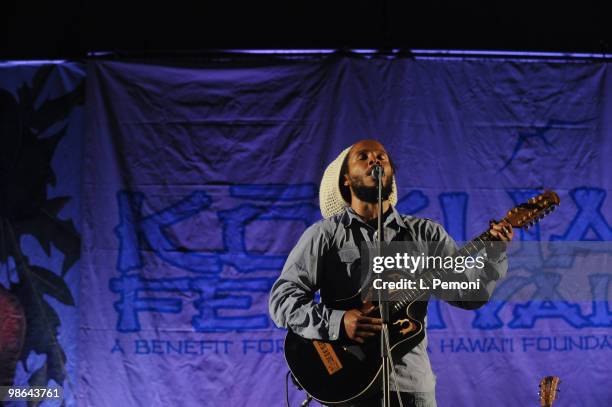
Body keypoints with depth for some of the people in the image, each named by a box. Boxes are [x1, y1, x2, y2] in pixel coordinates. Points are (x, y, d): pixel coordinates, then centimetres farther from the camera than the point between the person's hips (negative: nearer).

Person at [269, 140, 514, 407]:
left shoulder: (425, 234, 11)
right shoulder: (324, 234, 3)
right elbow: (282, 299, -4)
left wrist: (495, 249, -8)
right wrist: (337, 322, -18)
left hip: (411, 382, 2)